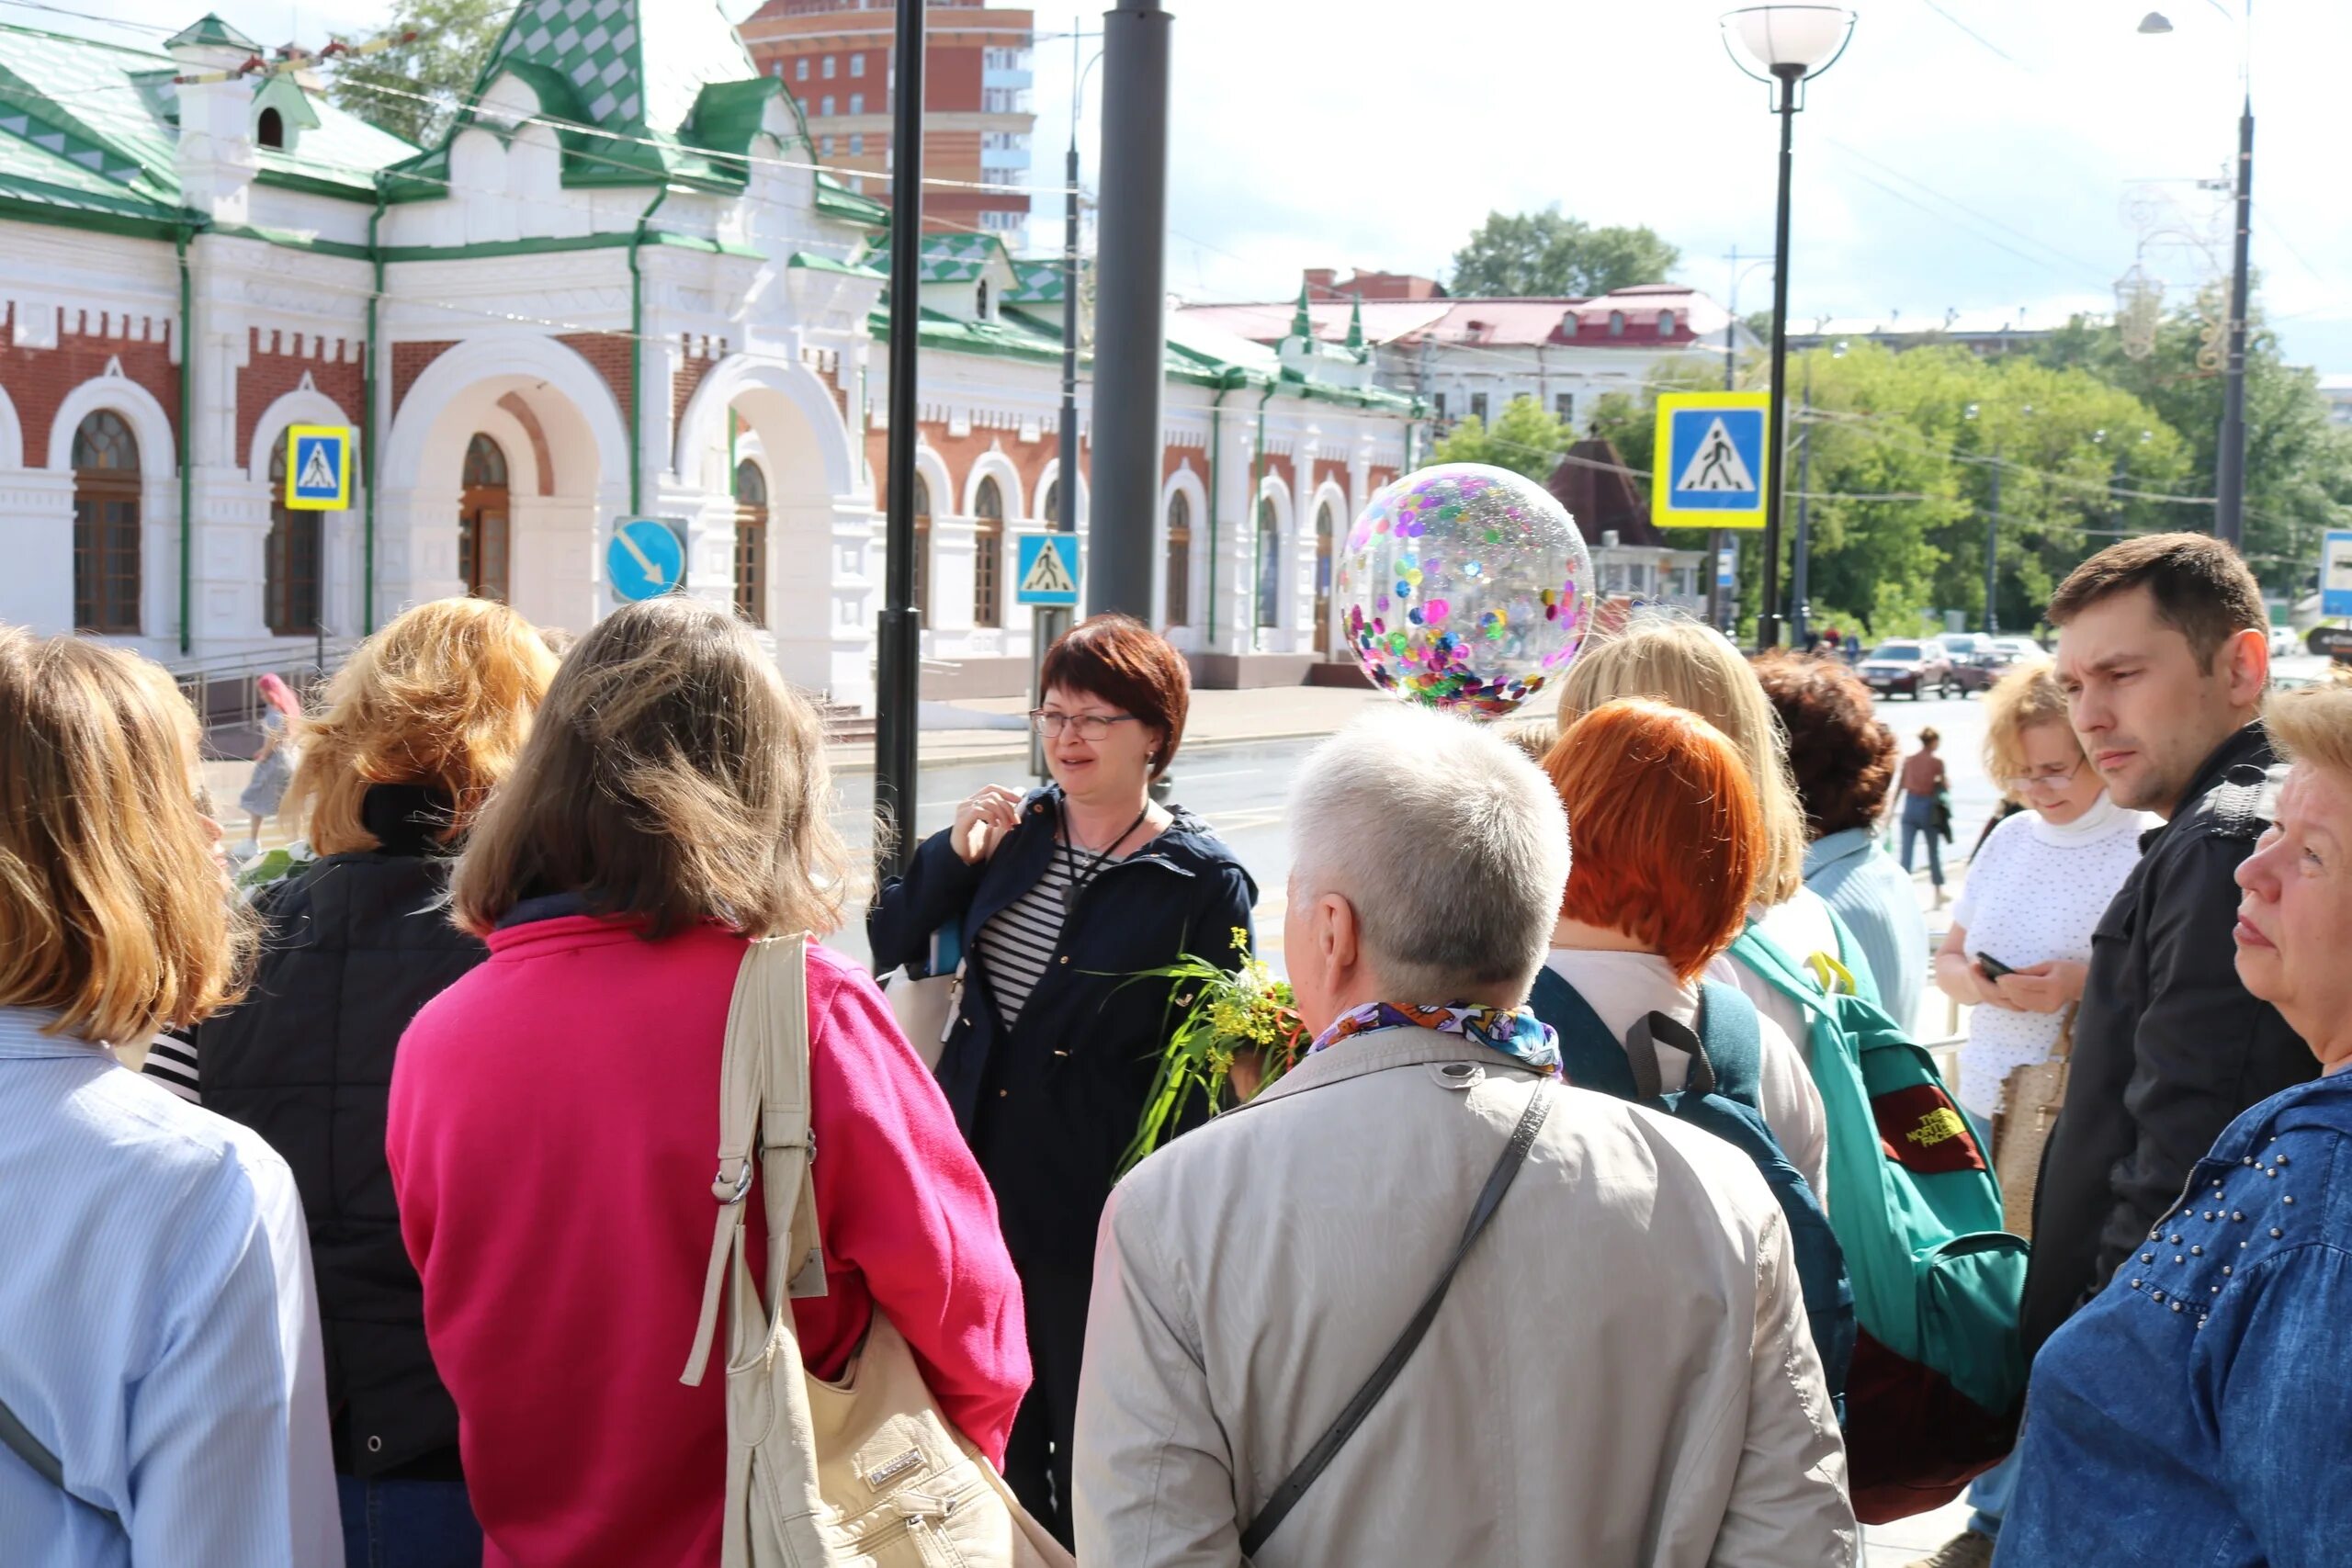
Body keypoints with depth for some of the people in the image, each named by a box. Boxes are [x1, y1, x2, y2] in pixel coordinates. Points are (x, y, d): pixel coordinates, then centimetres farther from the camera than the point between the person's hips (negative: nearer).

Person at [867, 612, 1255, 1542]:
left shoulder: (1202, 881, -9)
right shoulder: (1014, 832, 6)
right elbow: (891, 946, 7)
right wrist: (953, 854, -9)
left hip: (1094, 1216, -5)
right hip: (980, 1181, 5)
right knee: (997, 1435, 18)